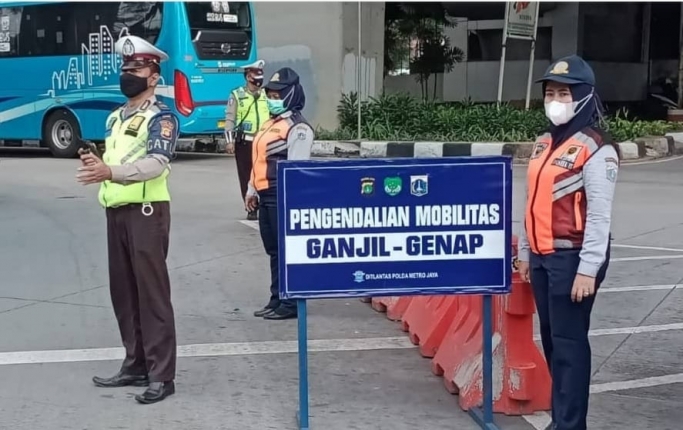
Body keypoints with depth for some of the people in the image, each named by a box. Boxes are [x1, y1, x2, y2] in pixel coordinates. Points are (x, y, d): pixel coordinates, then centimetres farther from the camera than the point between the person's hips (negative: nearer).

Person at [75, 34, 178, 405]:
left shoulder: (161, 117, -7)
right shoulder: (114, 118, 18)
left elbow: (156, 163, -23)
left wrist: (110, 171, -36)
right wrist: (96, 165, 2)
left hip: (146, 211, -8)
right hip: (116, 211, 8)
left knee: (152, 293, -7)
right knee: (123, 292, 11)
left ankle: (161, 376, -3)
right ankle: (136, 366, 21)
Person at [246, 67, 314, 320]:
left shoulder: (297, 128, -11)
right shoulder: (270, 124, 20)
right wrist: (252, 191, 21)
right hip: (266, 196, 10)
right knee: (274, 251, 14)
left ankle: (291, 303, 1)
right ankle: (277, 299, 22)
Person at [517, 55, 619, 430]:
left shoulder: (596, 150, -12)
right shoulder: (543, 144, 13)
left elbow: (599, 216, -16)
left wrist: (588, 269, -19)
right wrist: (525, 252, 18)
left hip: (572, 258, -8)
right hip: (542, 258, 8)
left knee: (569, 342, -4)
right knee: (551, 339, 14)